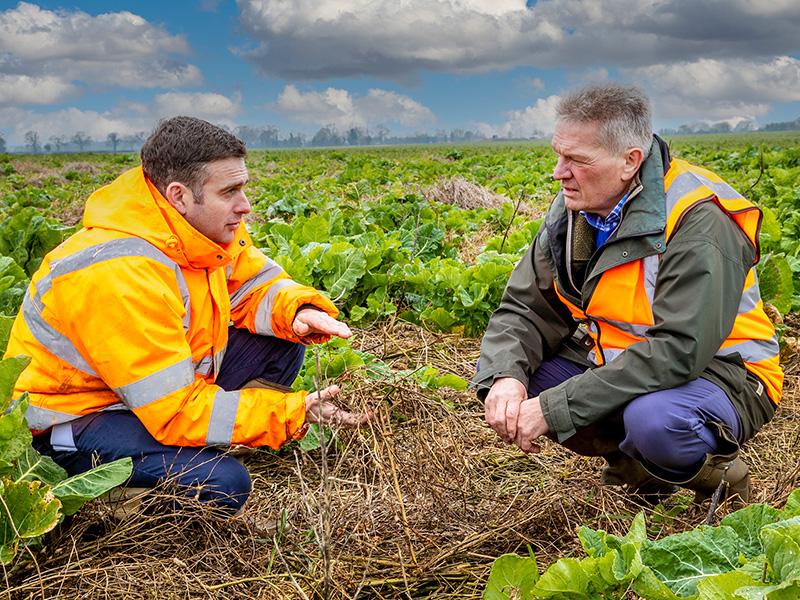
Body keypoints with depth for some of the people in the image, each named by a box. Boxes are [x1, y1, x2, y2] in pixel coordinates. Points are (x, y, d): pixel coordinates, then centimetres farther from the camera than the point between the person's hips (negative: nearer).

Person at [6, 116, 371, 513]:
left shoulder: (208, 227, -9)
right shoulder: (120, 278, -34)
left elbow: (257, 284, 5)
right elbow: (178, 412, -33)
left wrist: (298, 310, -19)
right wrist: (294, 413, -33)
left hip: (171, 384, 8)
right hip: (75, 418, -8)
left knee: (282, 343, -2)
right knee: (221, 485, -29)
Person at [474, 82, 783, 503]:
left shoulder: (698, 224, -25)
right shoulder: (575, 209, -3)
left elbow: (678, 351, -33)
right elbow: (524, 310, -1)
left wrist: (553, 408, -34)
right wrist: (505, 375, -25)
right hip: (615, 362, 7)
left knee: (653, 420, -40)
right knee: (498, 370, -10)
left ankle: (713, 470, -2)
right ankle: (633, 466, 3)